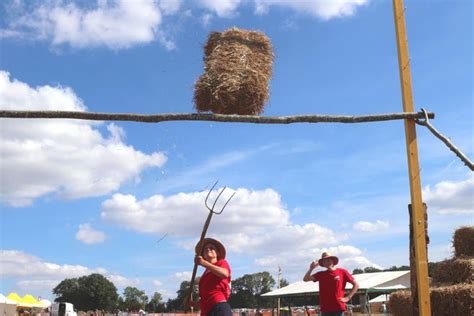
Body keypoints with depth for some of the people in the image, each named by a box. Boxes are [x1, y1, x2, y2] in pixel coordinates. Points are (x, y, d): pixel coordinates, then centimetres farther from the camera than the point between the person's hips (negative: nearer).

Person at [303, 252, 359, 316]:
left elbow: (356, 285, 5)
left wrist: (348, 298, -3)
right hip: (325, 309, 3)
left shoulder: (342, 272, 1)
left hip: (338, 308, -3)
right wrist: (311, 268, -10)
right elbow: (305, 279, 3)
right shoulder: (321, 274, 9)